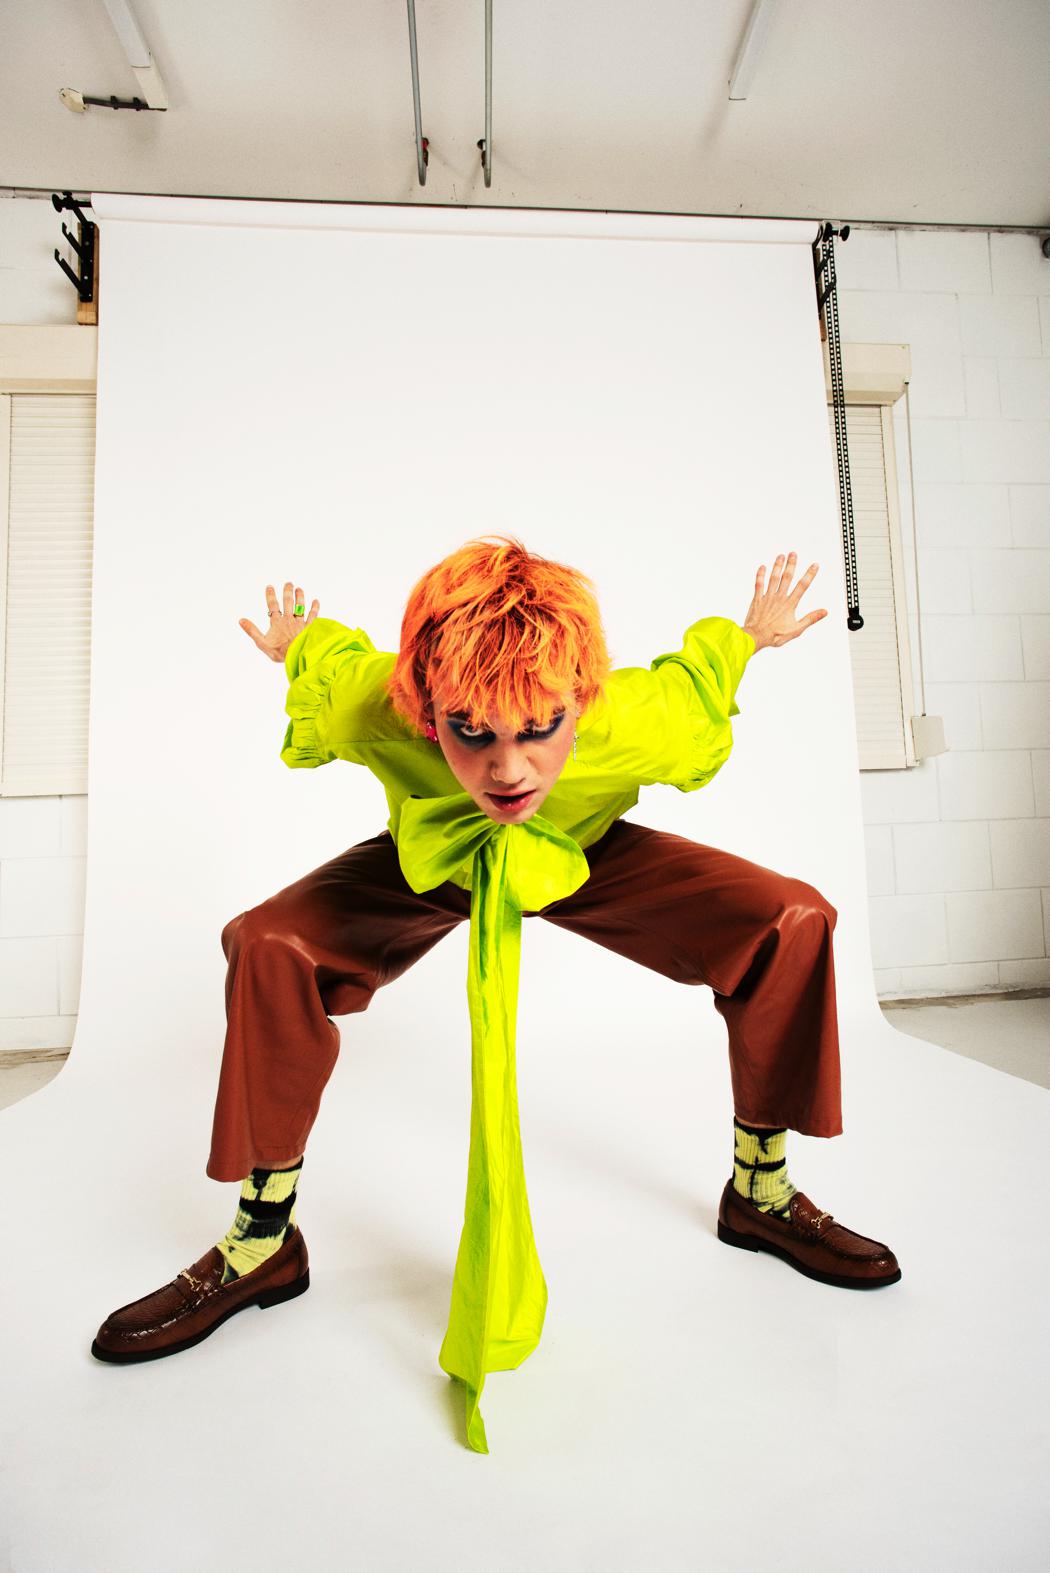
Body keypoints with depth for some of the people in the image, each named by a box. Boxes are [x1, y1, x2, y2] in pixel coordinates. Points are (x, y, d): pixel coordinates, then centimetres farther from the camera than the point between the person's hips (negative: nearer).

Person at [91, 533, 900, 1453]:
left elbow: (698, 684, -12)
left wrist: (744, 636, 8)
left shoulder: (644, 724, -38)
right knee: (271, 947, -23)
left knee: (793, 922, -16)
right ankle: (263, 1245, -1)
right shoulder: (365, 708, -37)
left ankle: (762, 1189, 7)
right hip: (428, 861, 1)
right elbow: (326, 649, -11)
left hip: (591, 856, 1)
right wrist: (300, 641, 12)